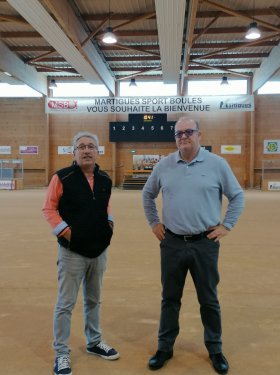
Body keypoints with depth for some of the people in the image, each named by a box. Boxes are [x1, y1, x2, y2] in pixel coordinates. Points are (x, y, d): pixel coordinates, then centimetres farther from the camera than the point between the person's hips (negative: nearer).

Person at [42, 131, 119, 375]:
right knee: (66, 304, 3)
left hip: (100, 251, 5)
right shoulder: (62, 177, -10)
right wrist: (65, 231, -16)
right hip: (72, 251, -5)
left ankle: (94, 342, 38)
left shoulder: (105, 180, 5)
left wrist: (109, 223, 4)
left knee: (94, 300, 19)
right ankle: (61, 354, 19)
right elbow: (49, 208, -8)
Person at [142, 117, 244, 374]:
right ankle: (165, 347, 29)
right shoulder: (164, 166, 3)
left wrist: (226, 226, -1)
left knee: (209, 299, 12)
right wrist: (154, 222, 10)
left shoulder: (217, 164, -4)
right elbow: (147, 194, 17)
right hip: (172, 243, 2)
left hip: (205, 244, -1)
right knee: (170, 298, 13)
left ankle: (215, 349, 31)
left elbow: (237, 196, 5)